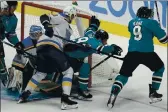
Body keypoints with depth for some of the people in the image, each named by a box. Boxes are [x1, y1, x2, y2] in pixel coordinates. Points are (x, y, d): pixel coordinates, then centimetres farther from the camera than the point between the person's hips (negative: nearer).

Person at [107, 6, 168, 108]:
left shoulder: (132, 22, 16)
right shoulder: (151, 23, 2)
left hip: (132, 52, 4)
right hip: (147, 52, -3)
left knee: (124, 74, 10)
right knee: (160, 68, 22)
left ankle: (114, 93, -14)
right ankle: (153, 93, 18)